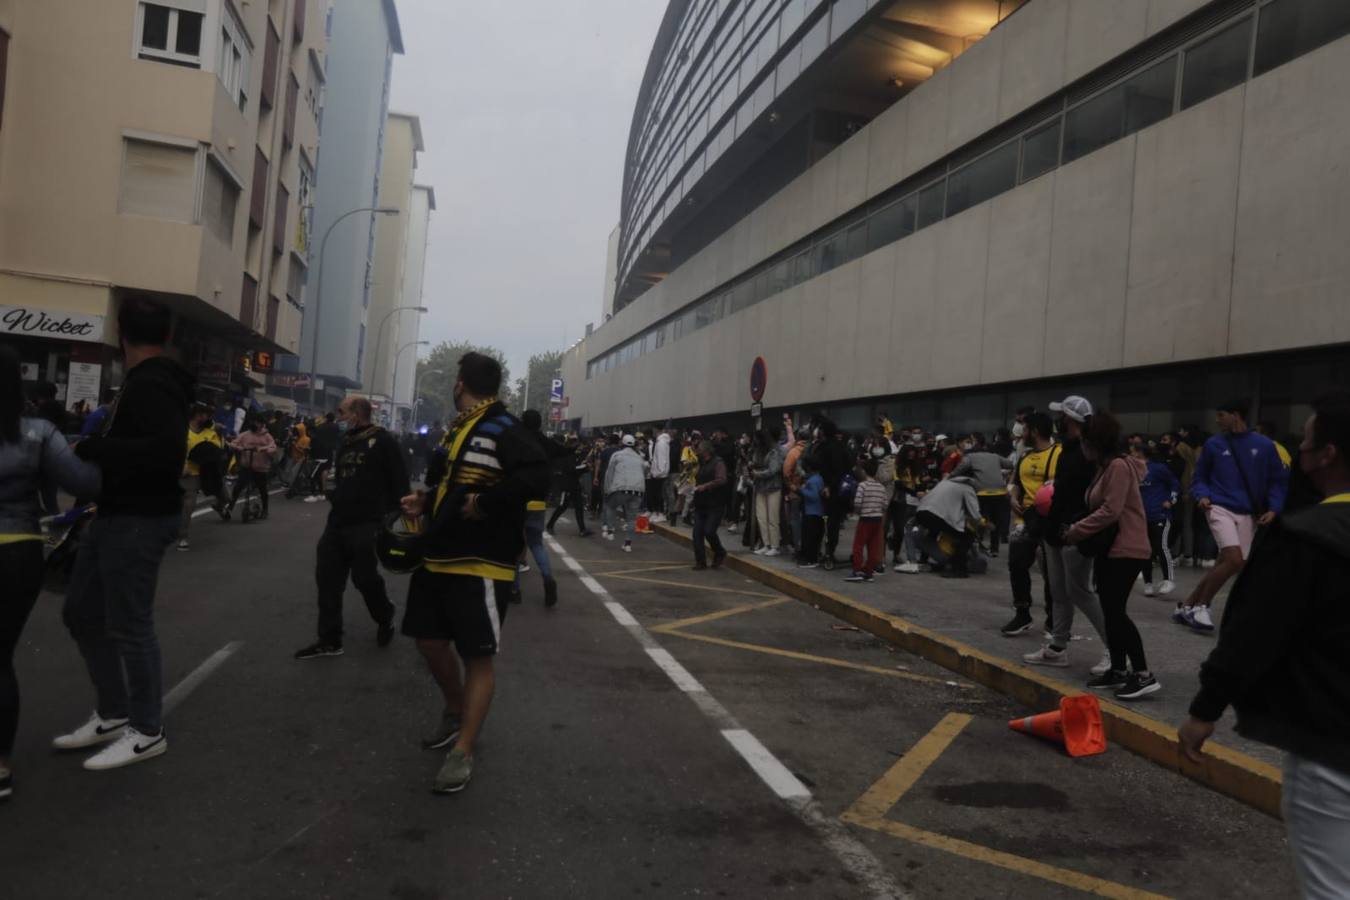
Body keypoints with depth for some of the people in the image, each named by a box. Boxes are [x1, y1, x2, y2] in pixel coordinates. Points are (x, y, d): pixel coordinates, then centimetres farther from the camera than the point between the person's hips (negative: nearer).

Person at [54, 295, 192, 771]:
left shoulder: (152, 386, -19)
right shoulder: (142, 381, 13)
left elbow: (167, 449, -32)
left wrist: (90, 449, -25)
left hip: (140, 520, -11)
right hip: (116, 514, 11)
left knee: (129, 626, -2)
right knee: (82, 613, 18)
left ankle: (147, 731, 12)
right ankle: (113, 713, 29)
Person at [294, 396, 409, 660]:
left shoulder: (382, 440, -8)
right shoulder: (345, 442, 17)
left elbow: (399, 481, -12)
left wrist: (395, 516, -15)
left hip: (366, 525, -8)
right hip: (337, 522, 8)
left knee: (365, 578, -3)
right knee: (328, 579, 5)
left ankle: (386, 620, 26)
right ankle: (329, 640, 13)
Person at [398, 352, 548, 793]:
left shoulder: (504, 429, -15)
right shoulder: (458, 429, 13)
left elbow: (535, 477, -28)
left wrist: (486, 504, -25)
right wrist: (425, 502, 7)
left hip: (480, 563, -9)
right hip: (439, 556, 9)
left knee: (477, 657, 1)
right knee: (430, 639, 18)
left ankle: (463, 752, 10)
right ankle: (455, 711, 42)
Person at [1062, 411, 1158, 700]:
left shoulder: (1119, 466, -16)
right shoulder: (1105, 467, 17)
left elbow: (1111, 511, -22)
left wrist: (1076, 530, -16)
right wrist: (1077, 529, 3)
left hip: (1126, 549, -10)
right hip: (1109, 548, 10)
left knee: (1116, 611, -12)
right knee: (1110, 611, 11)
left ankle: (1144, 675, -8)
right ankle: (1118, 670, 18)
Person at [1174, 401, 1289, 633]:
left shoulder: (1264, 445, 2)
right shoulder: (1213, 444, 2)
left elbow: (1279, 480, 9)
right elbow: (1200, 477, 11)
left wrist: (1274, 508, -4)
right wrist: (1202, 496, -8)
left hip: (1247, 515, 2)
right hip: (1220, 508, -2)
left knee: (1224, 565, 3)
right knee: (1234, 560, -20)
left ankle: (1187, 605, 18)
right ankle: (1201, 606, -5)